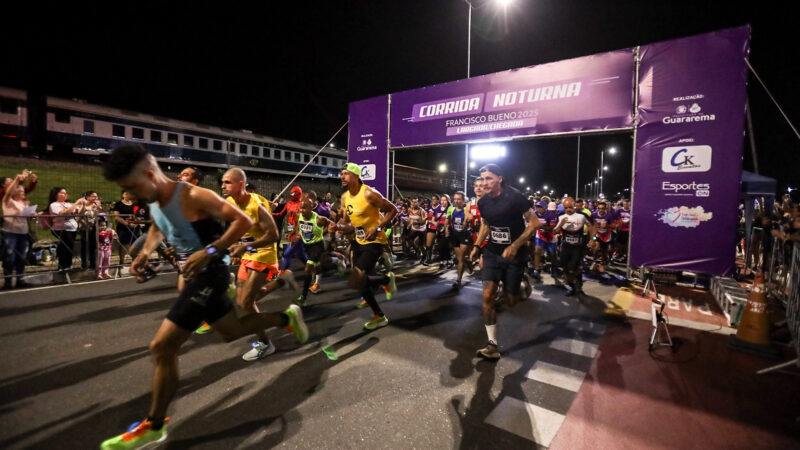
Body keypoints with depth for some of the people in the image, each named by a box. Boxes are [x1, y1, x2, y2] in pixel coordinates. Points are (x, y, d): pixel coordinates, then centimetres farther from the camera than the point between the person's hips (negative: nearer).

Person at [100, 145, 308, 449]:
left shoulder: (193, 197, -22)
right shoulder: (153, 203, 4)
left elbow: (244, 221, -24)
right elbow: (158, 229, 26)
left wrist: (209, 251, -31)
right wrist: (145, 253, 7)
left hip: (208, 275, -9)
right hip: (192, 272, 10)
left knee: (162, 347, -7)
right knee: (230, 331, 21)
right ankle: (286, 318, 37)